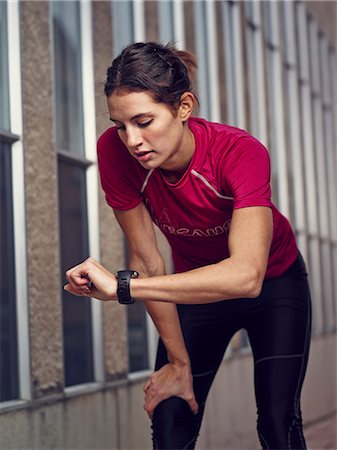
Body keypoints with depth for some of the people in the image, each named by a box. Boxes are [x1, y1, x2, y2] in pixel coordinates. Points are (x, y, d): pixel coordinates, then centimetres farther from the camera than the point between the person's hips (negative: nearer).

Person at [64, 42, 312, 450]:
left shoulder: (241, 152, -35)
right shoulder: (115, 152, -26)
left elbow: (246, 275, -47)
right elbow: (146, 261, -19)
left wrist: (122, 286, -51)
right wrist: (179, 362, -14)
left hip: (274, 283, -2)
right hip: (198, 287, 2)